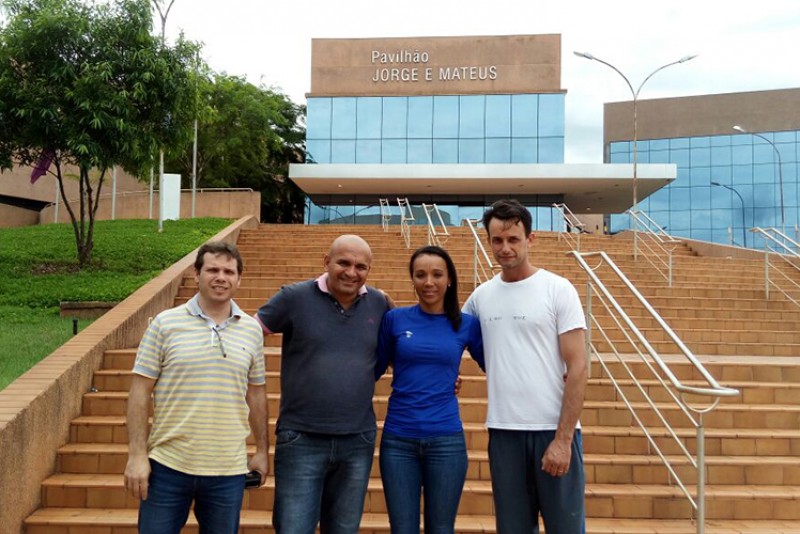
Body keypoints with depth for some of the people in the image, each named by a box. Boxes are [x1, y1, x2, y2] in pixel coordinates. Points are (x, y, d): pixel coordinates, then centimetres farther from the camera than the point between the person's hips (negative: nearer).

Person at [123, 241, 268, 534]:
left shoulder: (252, 329, 5)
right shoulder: (165, 323, -3)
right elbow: (140, 392, -3)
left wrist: (262, 450, 13)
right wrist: (137, 455, -8)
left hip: (228, 470, 2)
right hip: (168, 466, -2)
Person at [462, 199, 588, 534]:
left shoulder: (558, 289, -5)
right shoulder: (480, 296, 6)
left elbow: (577, 368, -8)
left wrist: (563, 438, -13)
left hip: (554, 430, -3)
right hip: (503, 431, 4)